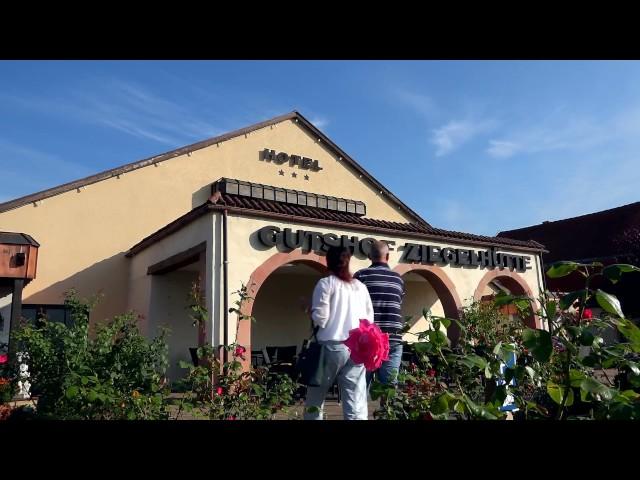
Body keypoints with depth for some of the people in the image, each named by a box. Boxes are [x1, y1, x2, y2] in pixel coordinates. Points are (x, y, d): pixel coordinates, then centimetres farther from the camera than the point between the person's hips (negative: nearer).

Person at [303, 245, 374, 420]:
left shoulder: (326, 283, 0)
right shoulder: (361, 286, 13)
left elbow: (320, 319, -8)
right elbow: (369, 319, 14)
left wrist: (310, 311, 11)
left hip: (332, 347, -4)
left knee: (315, 399, 12)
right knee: (357, 408, 2)